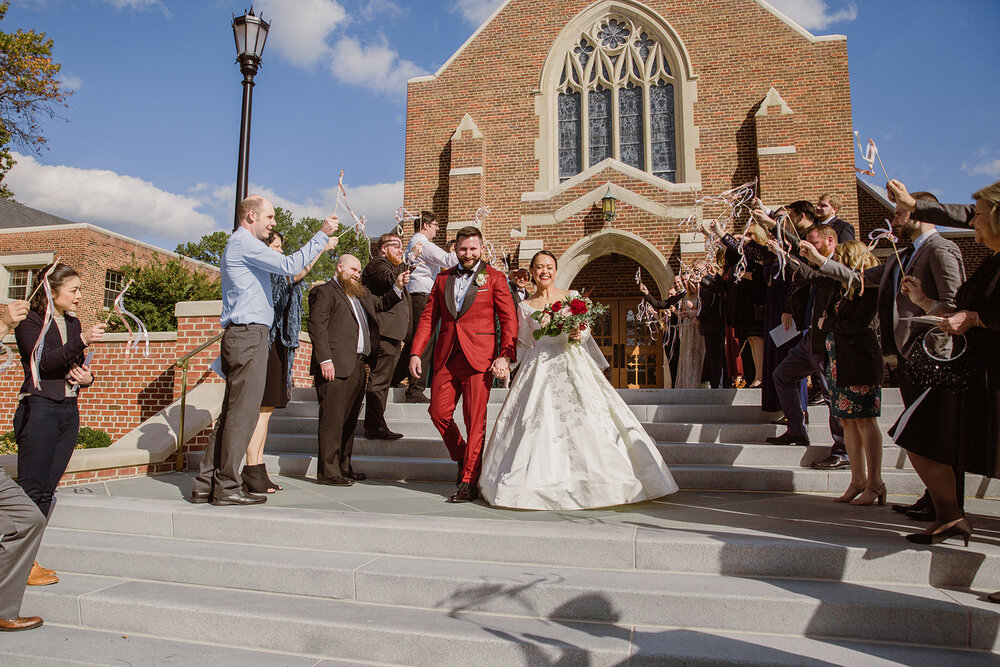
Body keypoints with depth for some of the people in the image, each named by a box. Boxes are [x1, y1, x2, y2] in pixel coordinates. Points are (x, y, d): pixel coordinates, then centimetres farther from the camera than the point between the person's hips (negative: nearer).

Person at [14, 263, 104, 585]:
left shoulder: (73, 323, 17)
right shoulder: (30, 321, -3)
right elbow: (45, 361, -18)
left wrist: (87, 377, 2)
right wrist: (82, 340, -28)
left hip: (69, 410, 6)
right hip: (39, 409, -6)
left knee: (46, 490, 6)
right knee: (31, 489, -6)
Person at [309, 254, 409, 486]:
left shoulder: (361, 294, 26)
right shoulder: (324, 291, 0)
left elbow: (381, 304, 26)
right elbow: (317, 326, -9)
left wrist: (397, 287, 8)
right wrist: (325, 360, -18)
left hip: (357, 366, 8)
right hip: (336, 366, -8)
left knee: (350, 420, 11)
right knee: (333, 419, -6)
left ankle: (343, 467, 20)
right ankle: (327, 472, -1)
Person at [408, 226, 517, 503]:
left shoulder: (494, 278, 4)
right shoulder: (443, 279, 16)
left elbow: (509, 319, -1)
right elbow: (428, 318, 14)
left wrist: (505, 356, -12)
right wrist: (416, 352, 4)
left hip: (478, 358, -4)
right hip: (445, 358, 4)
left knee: (475, 421, -2)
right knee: (438, 412, 4)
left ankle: (469, 482, 7)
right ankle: (463, 458, 29)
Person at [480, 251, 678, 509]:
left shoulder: (572, 296, 9)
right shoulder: (525, 307, 11)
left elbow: (586, 329, 8)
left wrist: (577, 334, -13)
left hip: (573, 365, 0)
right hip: (540, 370, 1)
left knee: (585, 420, -8)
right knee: (539, 423, -7)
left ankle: (593, 480, 0)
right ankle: (540, 481, 2)